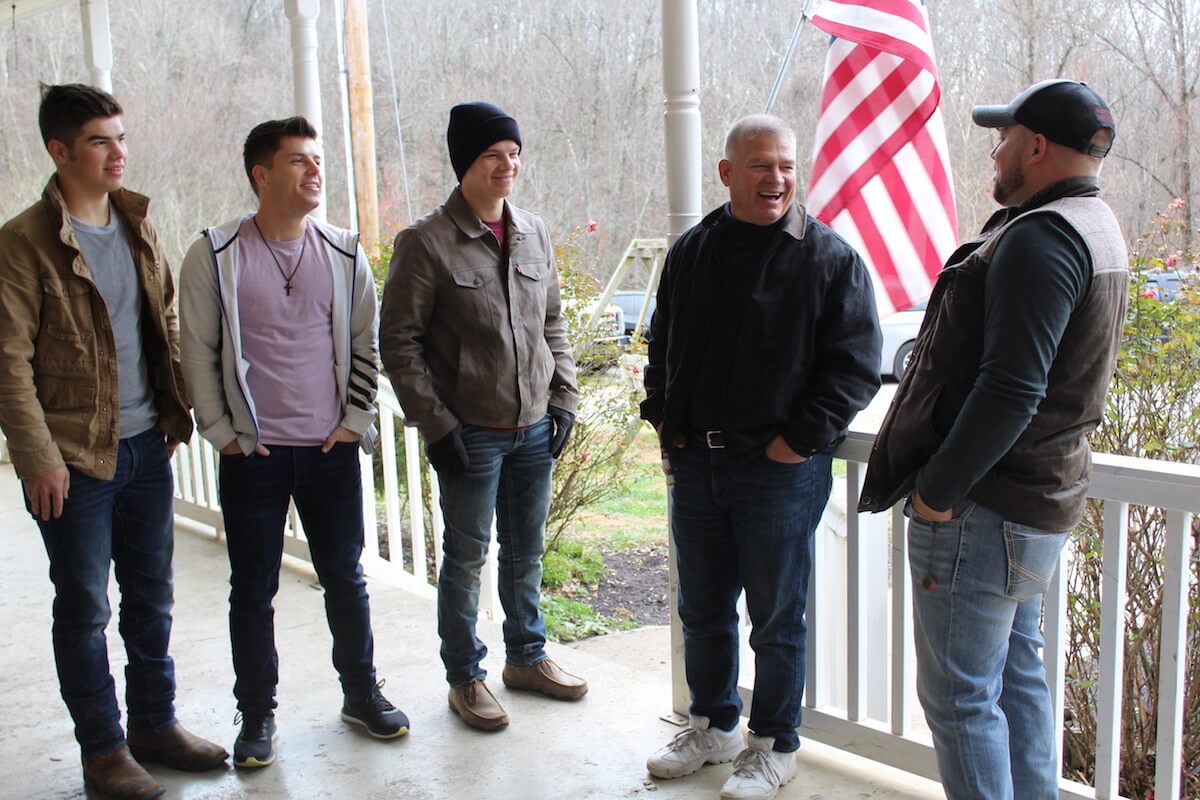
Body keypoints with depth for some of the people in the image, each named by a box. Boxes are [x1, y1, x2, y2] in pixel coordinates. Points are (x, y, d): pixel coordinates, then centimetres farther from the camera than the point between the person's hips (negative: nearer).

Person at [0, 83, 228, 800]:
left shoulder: (139, 225, 8)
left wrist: (179, 411, 6)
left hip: (148, 446, 6)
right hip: (75, 457, -5)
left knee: (153, 595, 15)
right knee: (85, 607, 7)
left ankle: (156, 725, 30)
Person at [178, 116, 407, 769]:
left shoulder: (344, 254, 4)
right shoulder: (215, 255, -4)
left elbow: (364, 343, 9)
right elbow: (198, 352, 0)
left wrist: (355, 420, 3)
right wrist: (221, 432, -4)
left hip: (332, 449, 2)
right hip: (252, 454, -2)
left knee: (345, 577, 12)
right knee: (253, 590, 8)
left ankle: (362, 693, 30)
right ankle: (257, 715, 24)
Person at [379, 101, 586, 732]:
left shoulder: (534, 234, 7)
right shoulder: (426, 243, -10)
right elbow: (399, 341, -10)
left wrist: (564, 398, 6)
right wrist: (435, 424, -13)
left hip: (535, 428, 5)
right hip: (470, 433, -5)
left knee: (527, 550, 17)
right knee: (466, 556, 7)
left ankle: (527, 656, 35)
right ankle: (465, 676, 23)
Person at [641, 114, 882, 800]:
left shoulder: (830, 258, -7)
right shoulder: (694, 250, 8)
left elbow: (856, 364, -9)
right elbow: (663, 344, 19)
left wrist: (801, 440, -13)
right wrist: (663, 417, 9)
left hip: (781, 469, -5)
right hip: (693, 462, 5)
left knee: (777, 620, 8)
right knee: (703, 610, 18)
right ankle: (713, 725, 37)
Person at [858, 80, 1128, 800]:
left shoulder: (1040, 237, -19)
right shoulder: (1097, 228, 14)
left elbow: (1009, 390, -27)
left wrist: (937, 486, -20)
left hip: (983, 507, -11)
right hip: (1043, 497, 11)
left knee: (960, 694, -1)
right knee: (1018, 672, 20)